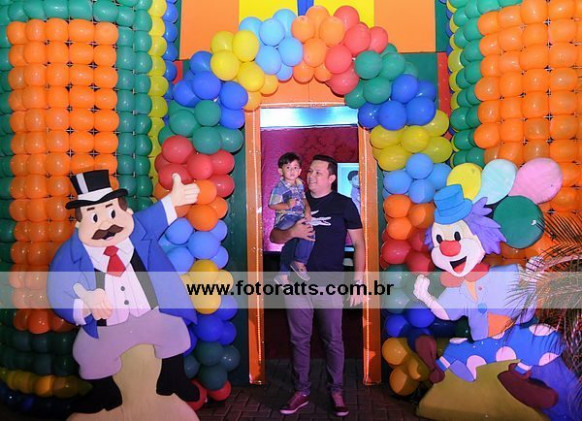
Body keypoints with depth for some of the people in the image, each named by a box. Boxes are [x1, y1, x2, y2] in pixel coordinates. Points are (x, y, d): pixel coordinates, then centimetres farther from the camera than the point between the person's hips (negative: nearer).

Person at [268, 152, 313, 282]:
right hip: (285, 219, -8)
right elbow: (272, 205, -10)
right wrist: (287, 205, -22)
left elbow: (304, 199, 21)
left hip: (299, 218, 8)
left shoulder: (299, 184, 12)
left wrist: (307, 209, 2)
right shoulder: (280, 188, -8)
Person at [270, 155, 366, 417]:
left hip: (329, 284, -3)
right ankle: (301, 392, 21)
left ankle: (336, 391, 20)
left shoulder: (344, 204, 0)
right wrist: (292, 232, -13)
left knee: (333, 340, 6)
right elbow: (274, 236, 10)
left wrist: (359, 281, -7)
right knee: (299, 340, 10)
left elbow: (359, 244, 0)